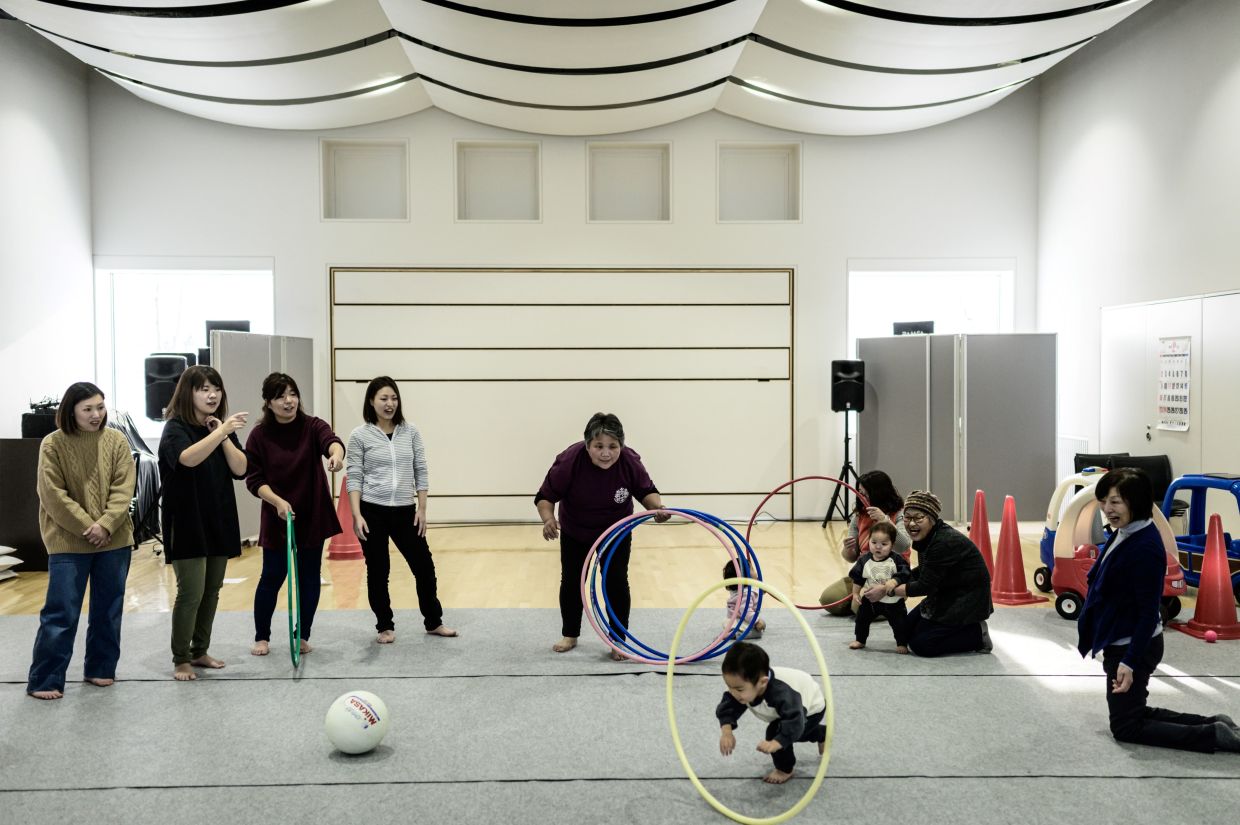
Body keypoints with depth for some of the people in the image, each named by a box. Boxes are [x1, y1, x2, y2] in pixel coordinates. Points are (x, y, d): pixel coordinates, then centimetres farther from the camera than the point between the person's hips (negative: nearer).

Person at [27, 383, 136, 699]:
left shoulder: (116, 440, 0)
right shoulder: (53, 444, -7)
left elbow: (123, 488, -4)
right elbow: (52, 495, -10)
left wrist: (105, 525, -17)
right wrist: (87, 527, -15)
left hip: (115, 540, 3)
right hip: (68, 542, -3)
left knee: (108, 609, 11)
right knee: (61, 612, -1)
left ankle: (101, 669, 26)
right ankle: (44, 680, 8)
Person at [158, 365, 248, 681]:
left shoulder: (223, 426, 8)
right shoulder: (176, 428, -10)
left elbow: (240, 469, -1)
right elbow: (188, 458, -32)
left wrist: (224, 436, -13)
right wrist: (219, 433, -42)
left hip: (219, 521, 6)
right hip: (188, 523, -6)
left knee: (212, 591, 12)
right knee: (191, 593, -7)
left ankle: (200, 651, 25)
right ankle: (181, 659, 5)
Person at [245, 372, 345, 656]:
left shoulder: (312, 426, -6)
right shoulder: (259, 436, -6)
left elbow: (331, 439, -27)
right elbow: (254, 479, -6)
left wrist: (336, 453, -51)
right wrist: (277, 501, -22)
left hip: (313, 516, 1)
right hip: (277, 518, -1)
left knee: (309, 578, 8)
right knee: (272, 578, 4)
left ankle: (303, 636, 23)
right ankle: (262, 637, 22)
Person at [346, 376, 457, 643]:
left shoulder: (410, 432, 4)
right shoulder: (360, 436, -3)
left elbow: (420, 472, 6)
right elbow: (354, 477, -4)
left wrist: (422, 509, 2)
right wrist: (356, 515, -11)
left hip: (405, 512, 3)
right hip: (373, 512, -2)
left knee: (424, 566, 6)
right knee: (378, 572, 6)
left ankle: (433, 622, 24)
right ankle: (385, 627, 21)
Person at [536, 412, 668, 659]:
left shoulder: (630, 461, -27)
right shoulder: (569, 461, -32)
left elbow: (646, 491, -11)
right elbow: (545, 497, -23)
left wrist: (657, 506, -31)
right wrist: (548, 519, -41)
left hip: (616, 533, 0)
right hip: (574, 533, 0)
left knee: (616, 582, -2)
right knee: (571, 582, 7)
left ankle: (618, 640, 10)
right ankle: (570, 635, 25)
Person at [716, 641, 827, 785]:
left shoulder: (782, 693, -50)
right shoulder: (745, 684, -30)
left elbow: (794, 722, -53)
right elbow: (727, 708, -25)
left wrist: (775, 744, -67)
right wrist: (726, 732, -43)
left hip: (813, 708, -8)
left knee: (776, 731, -26)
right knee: (783, 732, 33)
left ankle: (785, 769, 3)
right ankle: (822, 734, 62)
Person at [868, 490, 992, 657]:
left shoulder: (945, 543, -29)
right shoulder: (928, 537, -1)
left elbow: (925, 586, -24)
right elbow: (922, 573, 4)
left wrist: (886, 591, -18)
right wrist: (892, 582, -13)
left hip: (968, 601, -10)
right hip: (947, 596, 10)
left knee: (921, 644, -10)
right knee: (908, 629, 11)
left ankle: (978, 635, 1)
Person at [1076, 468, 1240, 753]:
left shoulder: (1145, 547, -26)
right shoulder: (1124, 533, 2)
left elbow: (1148, 612, -25)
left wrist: (1129, 662, -26)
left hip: (1133, 646, -9)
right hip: (1119, 642, 9)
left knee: (1126, 727, 4)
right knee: (1134, 713, 22)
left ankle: (1214, 735, 5)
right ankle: (1213, 724, 24)